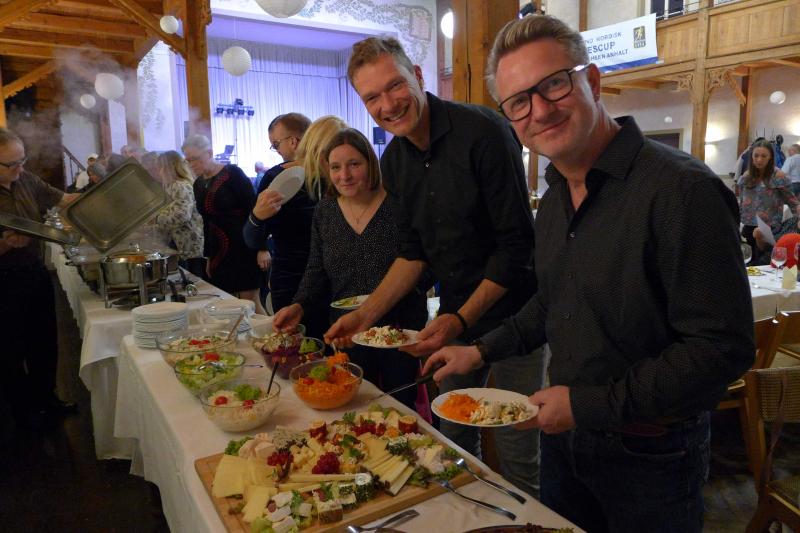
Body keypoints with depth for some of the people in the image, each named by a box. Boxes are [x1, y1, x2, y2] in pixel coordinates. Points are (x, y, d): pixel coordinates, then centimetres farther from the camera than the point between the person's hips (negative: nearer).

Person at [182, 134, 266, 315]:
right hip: (219, 252, 6)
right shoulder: (198, 184, 12)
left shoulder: (232, 173, -8)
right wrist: (208, 257, 18)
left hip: (244, 248, -6)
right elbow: (207, 222, 18)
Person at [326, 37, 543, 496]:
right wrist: (366, 314, -1)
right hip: (455, 315, 6)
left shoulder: (483, 131, -18)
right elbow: (414, 252, 8)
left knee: (518, 457, 4)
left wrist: (461, 320, -23)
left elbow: (516, 243, -19)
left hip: (511, 311, -6)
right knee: (455, 439, 18)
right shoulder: (394, 160, 3)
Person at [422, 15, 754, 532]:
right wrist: (482, 351, 8)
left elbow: (723, 350, -25)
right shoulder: (555, 198, 3)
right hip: (563, 436, 7)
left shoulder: (682, 190, -24)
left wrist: (587, 404, -22)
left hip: (649, 453, -7)